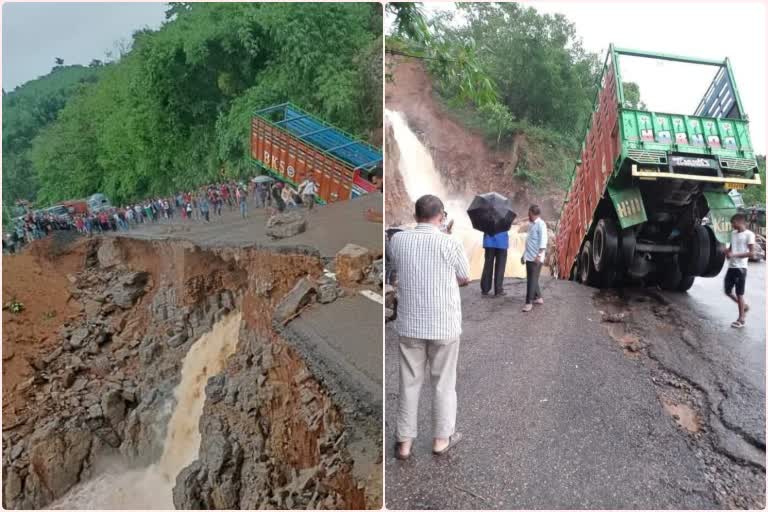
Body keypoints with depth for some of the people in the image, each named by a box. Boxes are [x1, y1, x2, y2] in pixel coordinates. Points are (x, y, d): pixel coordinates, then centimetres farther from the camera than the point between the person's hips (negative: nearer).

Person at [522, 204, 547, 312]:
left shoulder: (541, 224, -11)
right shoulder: (533, 224, 18)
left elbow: (543, 240, -21)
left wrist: (539, 255, -29)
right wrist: (524, 254, 25)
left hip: (535, 258, -9)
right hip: (529, 257, 9)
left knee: (532, 280, -8)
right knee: (531, 279, 14)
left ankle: (529, 302, -8)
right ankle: (538, 298, 25)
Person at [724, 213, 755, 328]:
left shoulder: (749, 234, -10)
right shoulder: (733, 233, 12)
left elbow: (751, 254, -15)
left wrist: (734, 255, -19)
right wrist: (727, 251, 0)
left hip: (740, 268, -7)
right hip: (731, 267, 7)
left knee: (739, 294, -1)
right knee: (728, 292, 10)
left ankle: (741, 319, 10)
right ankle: (744, 306, 32)